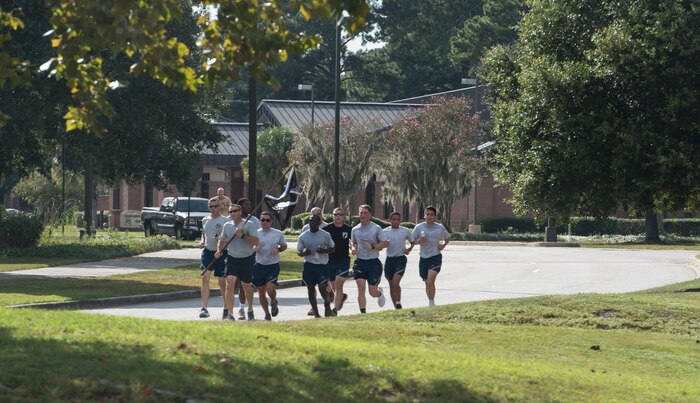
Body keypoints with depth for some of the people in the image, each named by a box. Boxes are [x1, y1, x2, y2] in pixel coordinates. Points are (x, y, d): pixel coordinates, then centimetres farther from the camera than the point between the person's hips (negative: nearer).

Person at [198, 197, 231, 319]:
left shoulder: (225, 220, -4)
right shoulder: (205, 220, 11)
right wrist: (202, 242, 4)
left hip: (221, 253, -3)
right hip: (207, 252, 3)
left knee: (222, 282, 5)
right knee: (205, 278, -13)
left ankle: (227, 307, 23)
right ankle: (204, 308, -16)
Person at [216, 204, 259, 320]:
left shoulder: (249, 225, -6)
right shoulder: (227, 226, 7)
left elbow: (256, 242, -15)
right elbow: (222, 240, 21)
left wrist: (242, 235, -24)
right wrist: (219, 251, 2)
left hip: (247, 259, -2)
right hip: (232, 259, 2)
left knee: (247, 286, 12)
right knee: (229, 284, -16)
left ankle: (250, 311, 36)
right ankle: (230, 314, -18)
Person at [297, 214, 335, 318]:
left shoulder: (325, 235, -2)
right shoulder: (303, 236, 2)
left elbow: (332, 248, 8)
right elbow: (298, 252, 9)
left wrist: (324, 251, -13)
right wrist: (304, 253, -15)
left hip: (322, 265, -2)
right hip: (309, 265, 2)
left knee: (322, 288, -15)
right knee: (311, 290, 4)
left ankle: (327, 304, 14)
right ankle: (316, 313, 16)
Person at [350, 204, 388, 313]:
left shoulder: (376, 228, -4)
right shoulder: (355, 230, 7)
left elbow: (384, 243, -2)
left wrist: (373, 246, -18)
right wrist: (354, 249, -1)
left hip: (373, 262, -2)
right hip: (360, 262, 2)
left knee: (372, 292, 2)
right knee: (361, 287, -13)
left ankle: (380, 293, 40)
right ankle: (363, 312, -9)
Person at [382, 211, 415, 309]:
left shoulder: (405, 231, 1)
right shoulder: (385, 231, 3)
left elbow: (412, 242, 15)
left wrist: (409, 249, -4)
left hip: (400, 259, -3)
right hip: (389, 259, 3)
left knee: (396, 283, -19)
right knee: (391, 285, 8)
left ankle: (398, 302, 0)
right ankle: (396, 307, 19)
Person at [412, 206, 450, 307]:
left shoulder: (440, 227, 2)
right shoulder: (419, 227, 1)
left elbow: (447, 238, 19)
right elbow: (412, 241, 4)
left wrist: (443, 245, -1)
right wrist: (419, 241, -17)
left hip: (436, 257, -2)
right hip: (424, 258, 2)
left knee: (430, 282, -19)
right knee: (427, 283, 12)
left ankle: (431, 304, -17)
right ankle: (431, 303, 29)